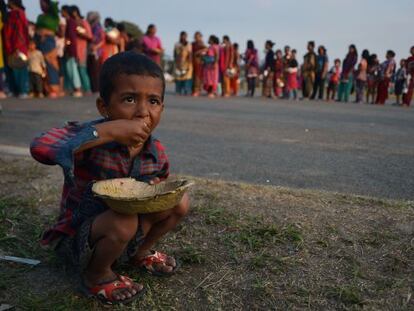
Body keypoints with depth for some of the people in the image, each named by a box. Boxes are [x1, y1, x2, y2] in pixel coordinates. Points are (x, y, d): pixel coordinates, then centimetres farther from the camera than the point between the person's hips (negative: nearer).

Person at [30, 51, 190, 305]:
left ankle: (140, 253, 17)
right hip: (77, 237, -5)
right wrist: (108, 130, -49)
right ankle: (96, 276, -2)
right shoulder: (88, 138, -27)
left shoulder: (158, 153, -11)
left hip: (125, 234, 5)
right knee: (124, 223, -34)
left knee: (180, 202, -5)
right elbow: (39, 148, -47)